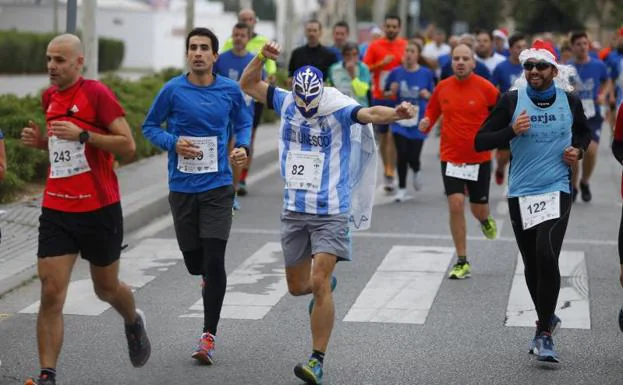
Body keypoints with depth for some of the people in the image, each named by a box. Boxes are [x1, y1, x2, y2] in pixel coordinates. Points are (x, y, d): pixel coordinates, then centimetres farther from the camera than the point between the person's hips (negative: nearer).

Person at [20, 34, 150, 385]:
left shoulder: (97, 93, -10)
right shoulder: (50, 97, 9)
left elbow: (128, 146, -14)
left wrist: (83, 135, -23)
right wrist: (41, 141, 4)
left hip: (100, 209, -4)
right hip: (57, 210, 4)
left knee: (106, 288, 15)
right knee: (51, 294, -7)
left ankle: (134, 322, 48)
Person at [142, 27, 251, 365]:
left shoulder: (230, 90, 0)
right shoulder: (173, 90, -4)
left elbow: (243, 122, 16)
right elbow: (150, 127, 5)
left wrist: (242, 147, -3)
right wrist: (173, 143, -13)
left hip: (218, 187, -1)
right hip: (182, 188, 1)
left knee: (214, 261, -10)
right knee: (194, 260, 8)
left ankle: (208, 336, -1)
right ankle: (209, 279, 48)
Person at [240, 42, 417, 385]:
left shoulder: (339, 109, -12)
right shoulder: (286, 103, 2)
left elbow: (371, 114, -30)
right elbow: (247, 85, 11)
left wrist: (397, 113, -50)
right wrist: (262, 57, -6)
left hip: (331, 212, -5)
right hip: (294, 211, 5)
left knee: (319, 285, -15)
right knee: (297, 286, 16)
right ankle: (327, 284, 52)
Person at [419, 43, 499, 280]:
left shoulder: (485, 88, -8)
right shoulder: (442, 88, 0)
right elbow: (432, 111, 12)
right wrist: (426, 123, -9)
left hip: (479, 158, -1)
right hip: (451, 157, 1)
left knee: (478, 209, 7)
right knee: (456, 204, -12)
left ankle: (485, 220, 48)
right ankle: (462, 262, -2)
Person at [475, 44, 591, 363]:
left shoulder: (570, 101, 2)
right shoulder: (511, 101, -2)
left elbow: (584, 132, 22)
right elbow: (480, 142, -4)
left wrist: (578, 150, 1)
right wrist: (512, 130, -19)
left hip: (557, 190, -1)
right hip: (521, 193, 1)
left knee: (546, 256, -19)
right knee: (532, 265, 10)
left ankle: (544, 333, -8)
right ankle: (547, 320, 34)